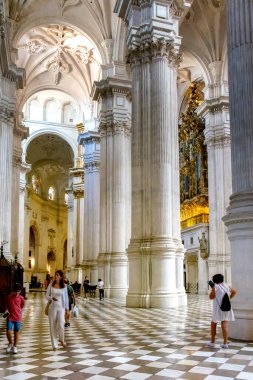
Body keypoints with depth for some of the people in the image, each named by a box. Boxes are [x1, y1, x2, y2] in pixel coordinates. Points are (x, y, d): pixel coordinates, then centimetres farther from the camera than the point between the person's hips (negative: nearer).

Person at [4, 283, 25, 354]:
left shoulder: (21, 298, -5)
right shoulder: (9, 297, -4)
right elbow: (7, 306, 6)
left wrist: (18, 312, 4)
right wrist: (6, 311, -10)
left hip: (18, 318, 0)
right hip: (10, 317, 0)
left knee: (16, 332, 7)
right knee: (9, 332, -8)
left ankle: (15, 347, 21)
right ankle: (10, 343, 20)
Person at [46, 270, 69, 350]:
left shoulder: (64, 286, 1)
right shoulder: (51, 285, 0)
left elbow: (66, 297, 6)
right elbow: (47, 295, 3)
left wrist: (67, 308, 6)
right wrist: (52, 298, -18)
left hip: (61, 307, -1)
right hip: (52, 307, 1)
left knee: (61, 325, -14)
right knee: (52, 326, 3)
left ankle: (61, 339, 17)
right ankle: (55, 345, 16)